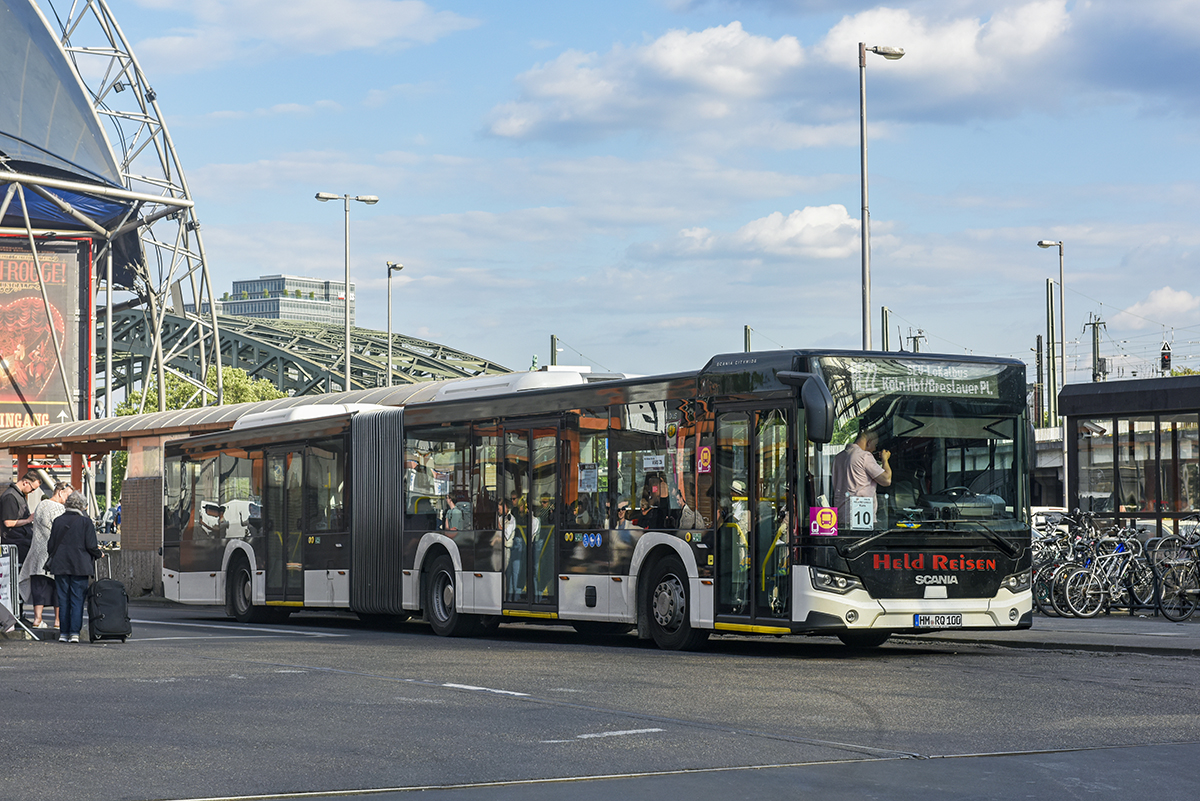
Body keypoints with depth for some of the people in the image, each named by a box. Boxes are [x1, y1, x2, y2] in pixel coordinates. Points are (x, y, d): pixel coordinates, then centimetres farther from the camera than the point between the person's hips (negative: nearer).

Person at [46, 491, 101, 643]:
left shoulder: (58, 521, 4)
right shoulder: (86, 522, -7)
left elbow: (50, 546, 8)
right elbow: (91, 546, -10)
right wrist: (98, 554, 10)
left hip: (60, 566, 3)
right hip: (80, 567, -3)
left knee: (63, 600, 8)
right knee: (77, 600, 1)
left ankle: (63, 633, 8)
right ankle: (74, 632, -4)